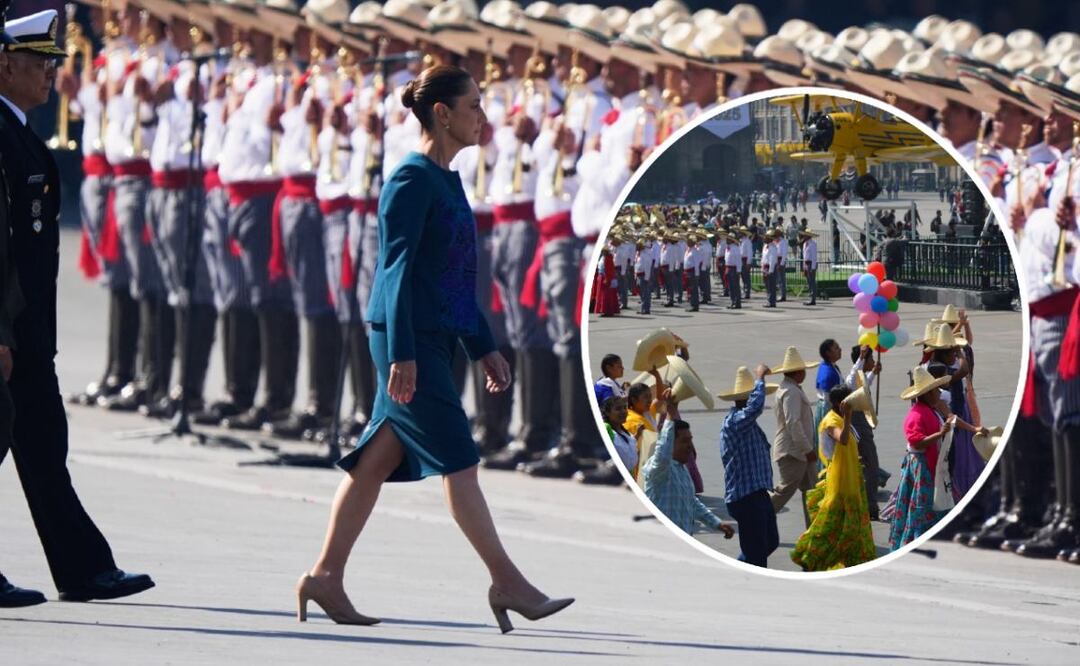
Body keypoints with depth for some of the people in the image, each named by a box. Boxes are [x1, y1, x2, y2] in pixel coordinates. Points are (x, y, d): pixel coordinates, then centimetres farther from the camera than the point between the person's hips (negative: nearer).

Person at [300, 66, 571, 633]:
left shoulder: (446, 181, 16)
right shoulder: (412, 180, -12)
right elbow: (398, 268, -16)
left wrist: (483, 347, 22)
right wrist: (402, 353, -21)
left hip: (434, 339, 9)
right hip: (410, 339, -9)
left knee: (377, 459, 9)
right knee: (457, 460, -5)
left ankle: (326, 577, 11)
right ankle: (507, 582, -2)